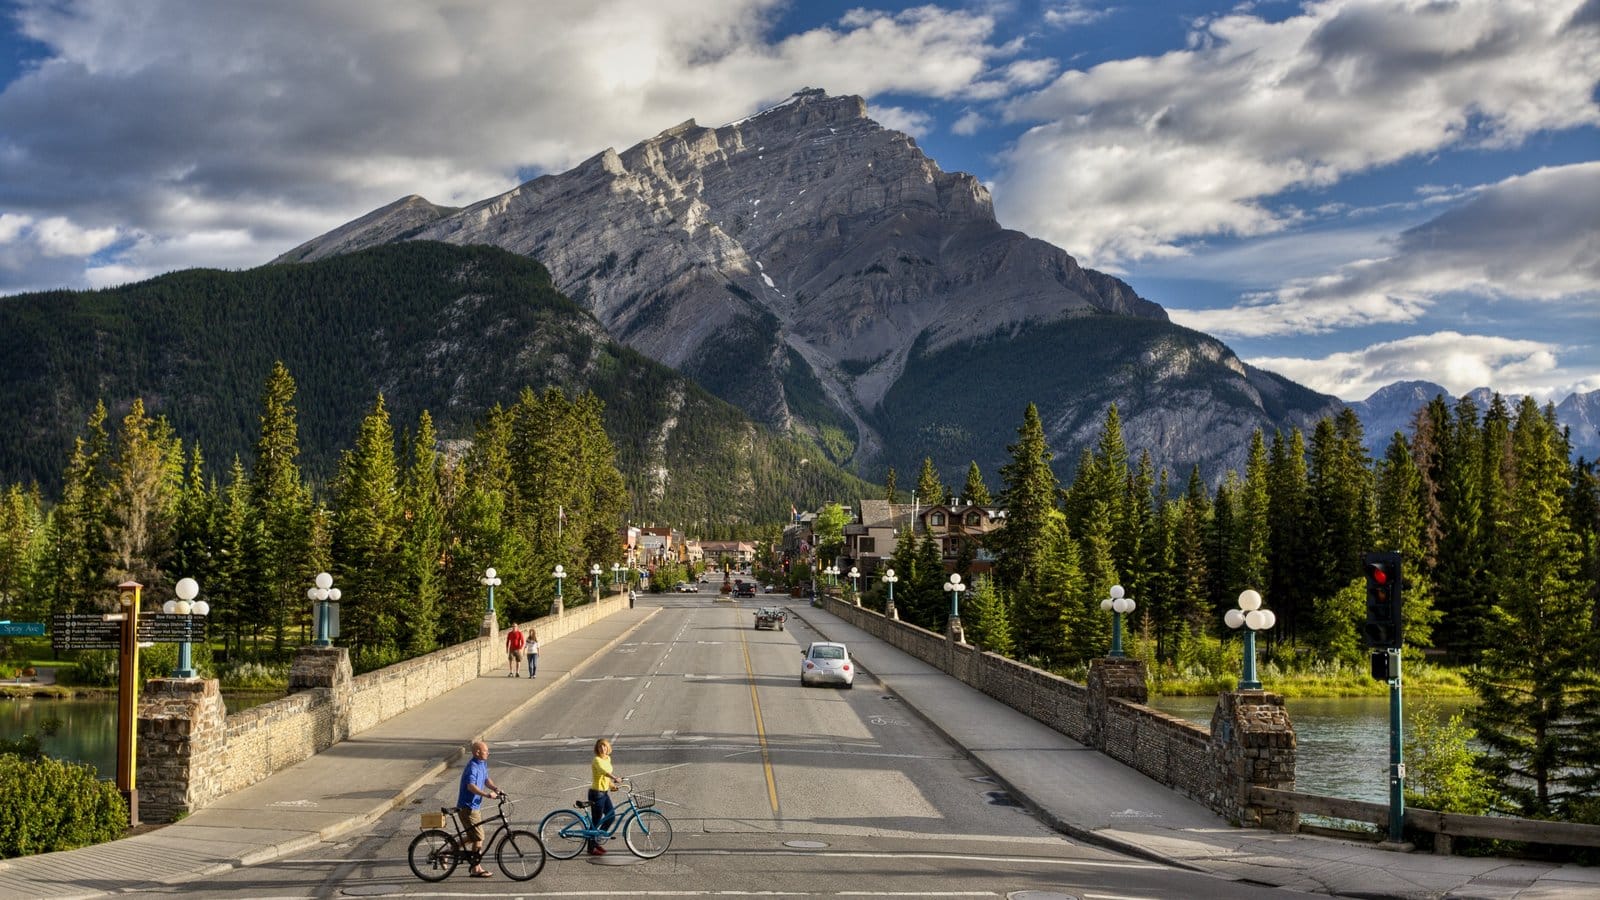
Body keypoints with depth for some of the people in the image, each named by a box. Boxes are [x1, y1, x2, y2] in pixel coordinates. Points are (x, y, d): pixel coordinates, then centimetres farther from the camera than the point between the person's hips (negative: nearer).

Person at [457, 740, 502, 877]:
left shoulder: (483, 764, 9)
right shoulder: (472, 767, -22)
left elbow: (486, 779, 15)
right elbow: (471, 786, -35)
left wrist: (495, 788, -5)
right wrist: (487, 794, -42)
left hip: (473, 806, 10)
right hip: (467, 807, -10)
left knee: (473, 836, 18)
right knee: (479, 837, -5)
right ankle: (476, 869, 3)